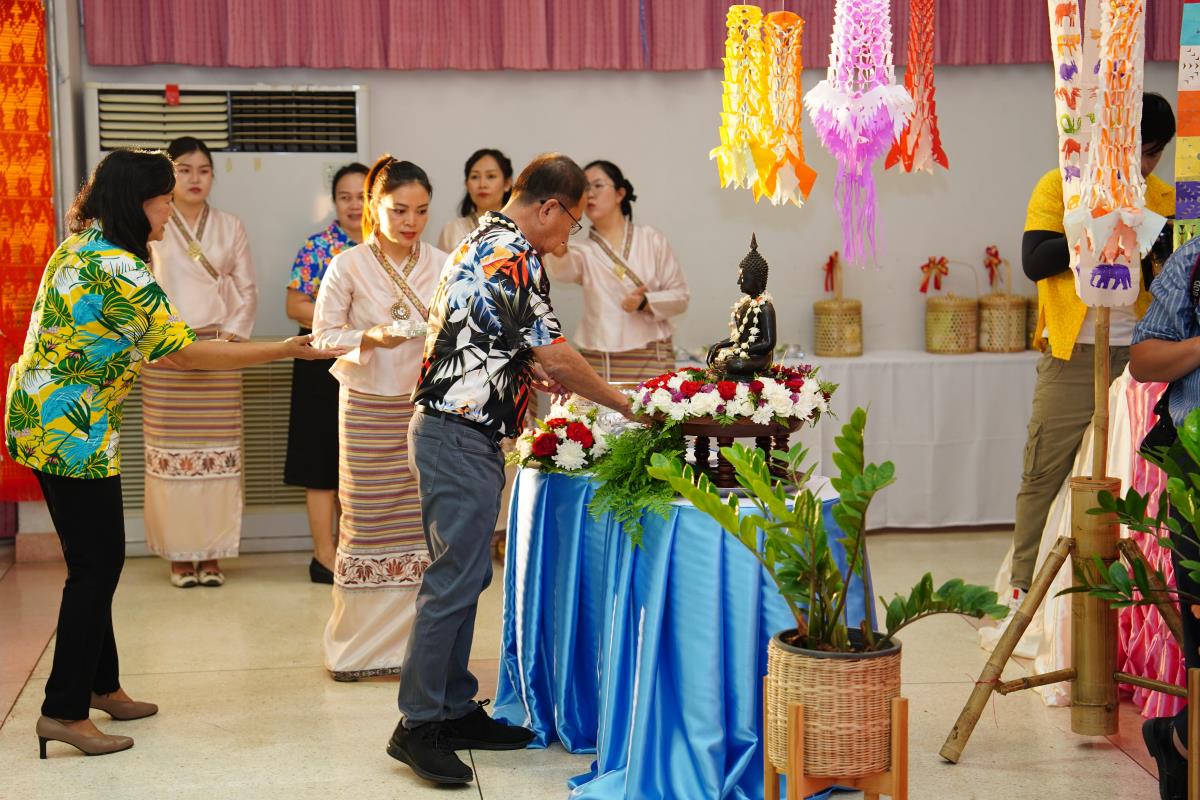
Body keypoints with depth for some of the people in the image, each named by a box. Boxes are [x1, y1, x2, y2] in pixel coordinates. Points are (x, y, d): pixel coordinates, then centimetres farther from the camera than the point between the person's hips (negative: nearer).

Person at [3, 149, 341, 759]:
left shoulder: (77, 247, 10)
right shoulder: (121, 269, -19)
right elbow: (186, 352, -16)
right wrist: (286, 350, -12)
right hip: (72, 432, -10)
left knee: (94, 559, 16)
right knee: (98, 562, -4)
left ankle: (101, 686, 26)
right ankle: (64, 711, 1)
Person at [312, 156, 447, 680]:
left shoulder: (442, 266, 2)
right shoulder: (348, 267, -3)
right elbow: (324, 335, -2)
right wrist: (370, 337, -18)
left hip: (428, 406, 2)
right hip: (368, 409, -2)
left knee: (424, 521, 2)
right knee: (367, 522, 3)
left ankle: (417, 641, 14)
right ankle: (358, 645, 16)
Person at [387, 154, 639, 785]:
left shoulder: (481, 241, 17)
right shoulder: (512, 255, -15)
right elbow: (554, 354, -15)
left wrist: (536, 374, 23)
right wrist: (620, 403, -3)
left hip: (456, 433, 11)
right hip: (462, 439, -11)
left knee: (465, 576, 14)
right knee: (454, 579, -7)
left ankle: (455, 709, 21)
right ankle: (417, 726, -2)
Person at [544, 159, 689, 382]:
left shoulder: (651, 240, 6)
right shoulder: (585, 249, 7)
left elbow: (680, 295, 6)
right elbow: (561, 270, -18)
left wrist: (645, 303, -14)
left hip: (650, 359, -1)